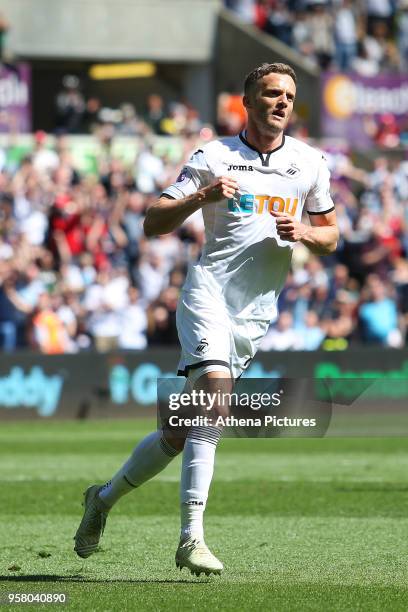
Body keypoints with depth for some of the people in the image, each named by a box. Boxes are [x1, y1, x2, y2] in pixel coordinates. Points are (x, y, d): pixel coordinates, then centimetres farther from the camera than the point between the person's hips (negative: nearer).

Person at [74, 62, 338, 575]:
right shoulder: (213, 157, 2)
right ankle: (191, 540, -30)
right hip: (209, 289, -4)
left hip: (256, 315, 4)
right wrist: (202, 196, -17)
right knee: (214, 397, -28)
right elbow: (153, 224, -1)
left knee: (181, 433, 7)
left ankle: (105, 498, 30)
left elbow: (330, 237, 20)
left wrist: (304, 233, -3)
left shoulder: (310, 163, 12)